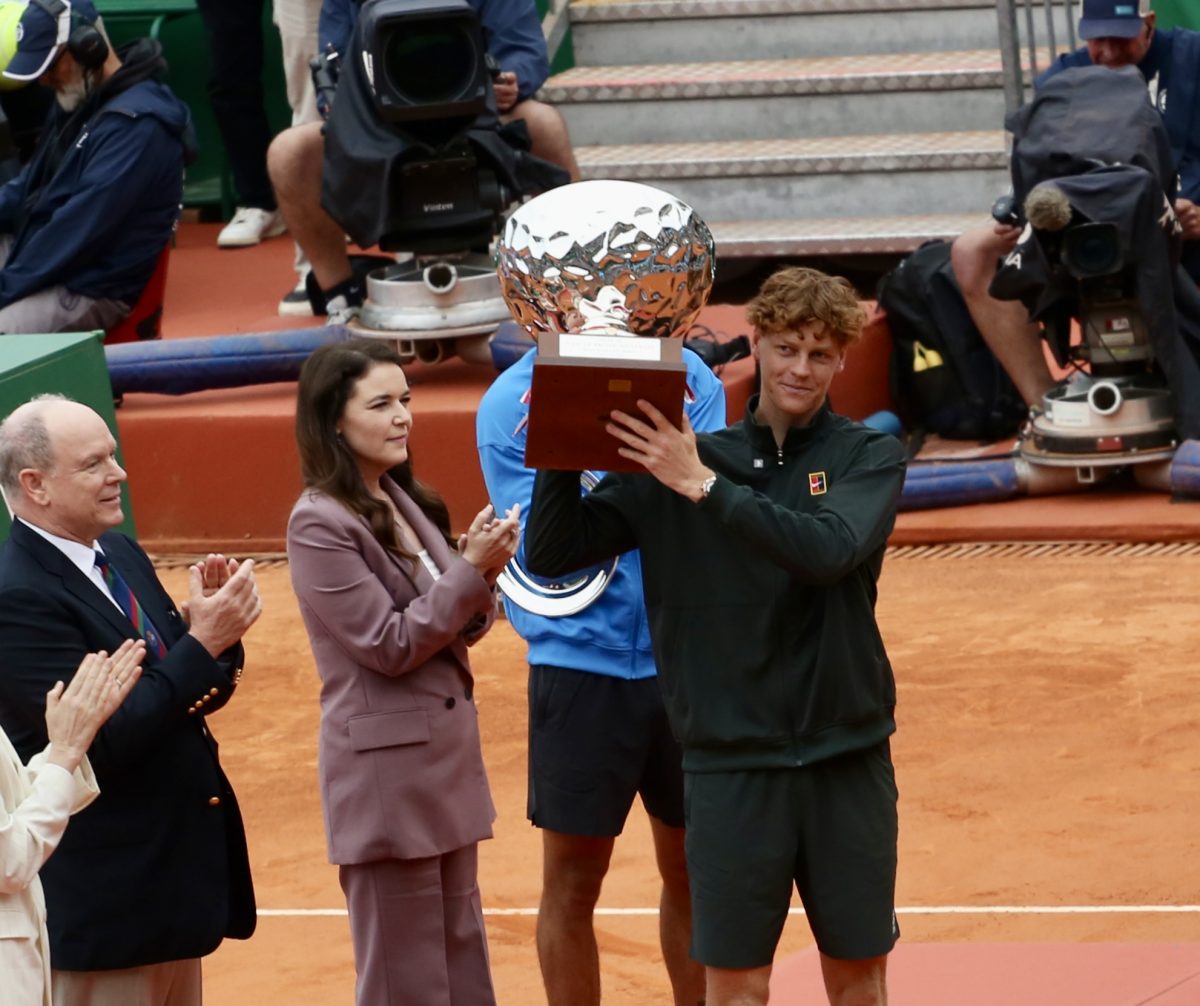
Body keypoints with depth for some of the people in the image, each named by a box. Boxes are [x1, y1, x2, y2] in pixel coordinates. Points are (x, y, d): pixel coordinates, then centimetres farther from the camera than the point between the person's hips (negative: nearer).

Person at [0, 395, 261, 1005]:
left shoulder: (120, 556, 7)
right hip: (105, 895, -8)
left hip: (178, 864, 8)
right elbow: (99, 742, -24)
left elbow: (198, 693, 12)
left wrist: (211, 628, -8)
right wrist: (202, 644, -24)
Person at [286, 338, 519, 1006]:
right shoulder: (320, 523, -14)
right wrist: (473, 569, -18)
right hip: (387, 769, -8)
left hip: (449, 750, 8)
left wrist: (482, 575, -9)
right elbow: (389, 645, -17)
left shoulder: (405, 502, 9)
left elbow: (459, 628, 11)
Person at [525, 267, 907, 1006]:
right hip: (732, 761, 0)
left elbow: (830, 551, -20)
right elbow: (551, 554, 0)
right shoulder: (672, 466, 2)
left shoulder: (870, 457, 0)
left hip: (848, 758, 0)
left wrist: (705, 486, -24)